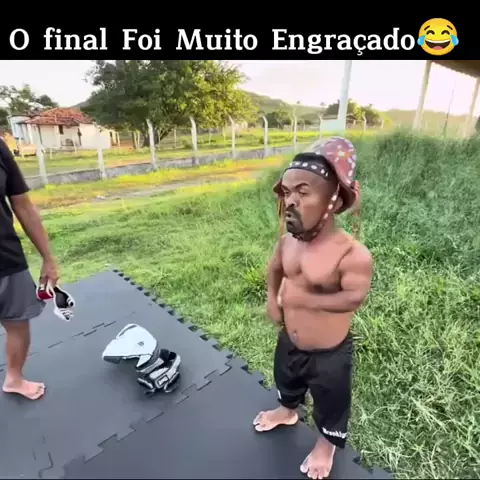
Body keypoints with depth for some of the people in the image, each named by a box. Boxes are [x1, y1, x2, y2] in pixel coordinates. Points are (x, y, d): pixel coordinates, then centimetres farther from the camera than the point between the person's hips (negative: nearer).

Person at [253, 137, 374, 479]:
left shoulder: (353, 254, -31)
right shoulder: (287, 241, -10)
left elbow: (354, 298, -41)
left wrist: (301, 299, -31)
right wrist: (272, 299, -5)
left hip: (330, 355, -6)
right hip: (289, 343, 6)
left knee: (331, 406, 24)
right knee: (287, 382, 35)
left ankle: (327, 444, 56)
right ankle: (288, 412, 68)